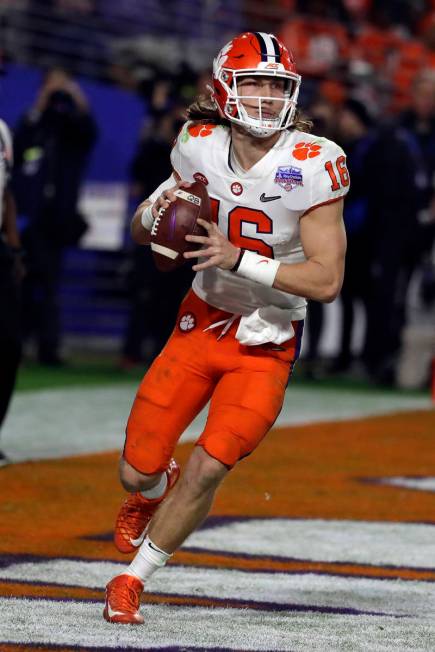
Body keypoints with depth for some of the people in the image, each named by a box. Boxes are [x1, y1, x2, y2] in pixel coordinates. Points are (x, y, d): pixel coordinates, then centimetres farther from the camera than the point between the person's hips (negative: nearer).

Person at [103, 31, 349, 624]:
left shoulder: (312, 165, -19)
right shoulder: (202, 149, -7)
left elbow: (327, 280, -21)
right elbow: (141, 231, 8)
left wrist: (238, 257, -30)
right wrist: (158, 210, -17)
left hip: (267, 346, -3)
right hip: (202, 323, 3)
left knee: (208, 469, -14)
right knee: (138, 471, 1)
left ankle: (133, 580, 8)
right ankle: (155, 490, 41)